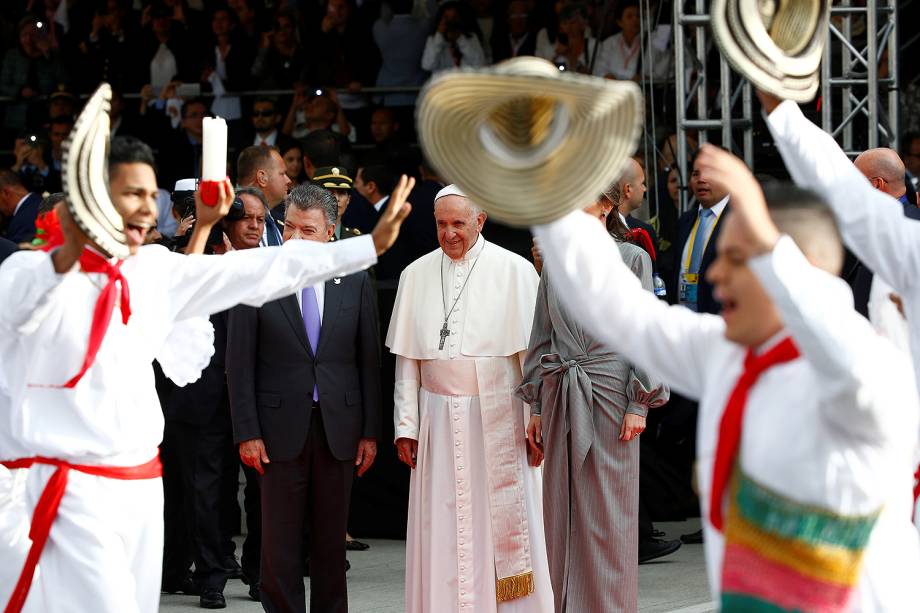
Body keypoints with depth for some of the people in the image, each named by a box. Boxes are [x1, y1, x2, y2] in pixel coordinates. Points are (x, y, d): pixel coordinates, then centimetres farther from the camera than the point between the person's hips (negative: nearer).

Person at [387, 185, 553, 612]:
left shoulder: (514, 271, -2)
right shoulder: (416, 275, 7)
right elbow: (407, 359, 9)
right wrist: (406, 425, 3)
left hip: (498, 419, -3)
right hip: (439, 420, 3)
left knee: (505, 524, 0)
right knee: (442, 529, 2)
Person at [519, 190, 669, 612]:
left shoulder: (631, 259, -1)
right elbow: (542, 337, 15)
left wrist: (639, 404, -9)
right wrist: (537, 407, 11)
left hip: (609, 392, -5)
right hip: (561, 398, 5)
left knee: (608, 514, -2)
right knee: (563, 514, 6)